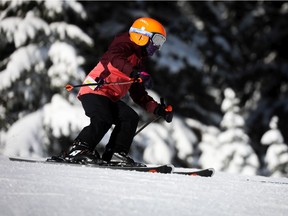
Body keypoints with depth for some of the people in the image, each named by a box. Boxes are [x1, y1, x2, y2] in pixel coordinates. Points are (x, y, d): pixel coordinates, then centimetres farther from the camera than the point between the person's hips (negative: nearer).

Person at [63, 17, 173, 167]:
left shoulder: (138, 62, 25)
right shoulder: (125, 44, -3)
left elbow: (138, 95, 26)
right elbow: (115, 59, -29)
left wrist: (158, 109, 14)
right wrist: (138, 73, -44)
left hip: (110, 98, 9)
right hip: (94, 91, -9)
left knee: (130, 118, -6)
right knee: (103, 120, -28)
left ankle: (115, 155, -8)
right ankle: (78, 150, -21)